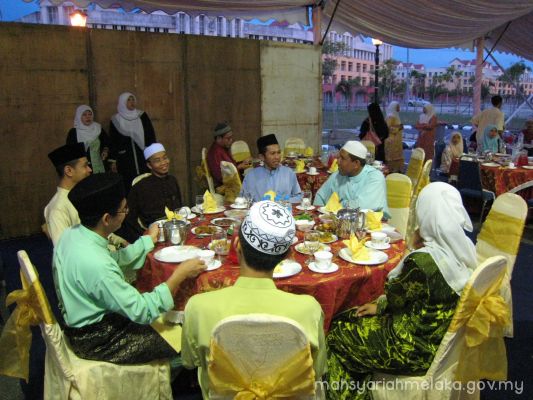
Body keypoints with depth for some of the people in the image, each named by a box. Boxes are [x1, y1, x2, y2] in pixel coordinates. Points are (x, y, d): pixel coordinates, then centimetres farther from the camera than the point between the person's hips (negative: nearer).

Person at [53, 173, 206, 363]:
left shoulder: (72, 234, -7)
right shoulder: (96, 265, -34)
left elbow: (114, 259, 9)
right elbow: (143, 312, -27)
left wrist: (148, 239, 19)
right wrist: (180, 275, -22)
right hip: (98, 341, -8)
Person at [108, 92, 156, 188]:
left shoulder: (142, 116, 5)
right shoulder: (115, 120, 5)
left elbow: (151, 136, 5)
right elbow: (112, 142, 7)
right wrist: (113, 161, 3)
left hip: (143, 157, 1)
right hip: (125, 160, 0)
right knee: (129, 186, -5)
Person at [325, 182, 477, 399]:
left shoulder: (423, 260, -33)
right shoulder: (465, 247, -6)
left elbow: (394, 296, -12)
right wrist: (380, 306, 6)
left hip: (419, 349, -8)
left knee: (337, 335, 11)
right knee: (351, 320, 19)